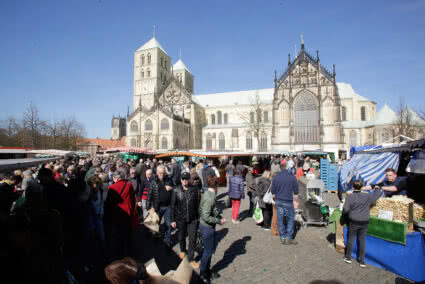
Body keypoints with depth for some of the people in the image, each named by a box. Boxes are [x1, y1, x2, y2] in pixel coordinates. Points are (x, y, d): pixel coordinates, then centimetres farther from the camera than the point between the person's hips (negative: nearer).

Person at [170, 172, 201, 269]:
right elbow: (173, 206, -4)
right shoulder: (176, 190, -9)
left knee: (192, 239, 2)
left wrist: (199, 217, 0)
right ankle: (182, 250, 49)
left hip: (193, 219, -1)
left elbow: (198, 205, -2)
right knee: (181, 237, 20)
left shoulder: (195, 190, -9)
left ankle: (191, 259, 20)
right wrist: (173, 220, -4)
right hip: (180, 218, 1)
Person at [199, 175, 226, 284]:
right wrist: (219, 221, -18)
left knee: (211, 248, 22)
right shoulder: (209, 198, -28)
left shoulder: (207, 194, 1)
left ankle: (207, 270, 40)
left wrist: (219, 217, 2)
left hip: (209, 226, 9)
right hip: (207, 227, -9)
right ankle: (203, 273, 30)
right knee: (208, 251, 9)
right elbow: (206, 217, -28)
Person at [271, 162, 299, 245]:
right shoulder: (292, 177, -7)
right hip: (288, 202, -3)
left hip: (278, 201, 3)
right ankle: (288, 238, 12)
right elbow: (295, 192, -2)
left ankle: (282, 238, 19)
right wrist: (296, 199, 11)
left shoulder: (276, 177, 0)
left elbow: (273, 192, 5)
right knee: (290, 219, 10)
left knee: (280, 219, 10)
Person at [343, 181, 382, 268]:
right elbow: (378, 193, 9)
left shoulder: (349, 196, -10)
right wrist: (377, 188, 30)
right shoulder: (367, 196, -4)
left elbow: (345, 209, -14)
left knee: (351, 239, 11)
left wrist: (344, 213, 7)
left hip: (353, 222, -2)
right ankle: (362, 261, 17)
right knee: (362, 240, 10)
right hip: (364, 222, 2)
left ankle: (348, 258, 22)